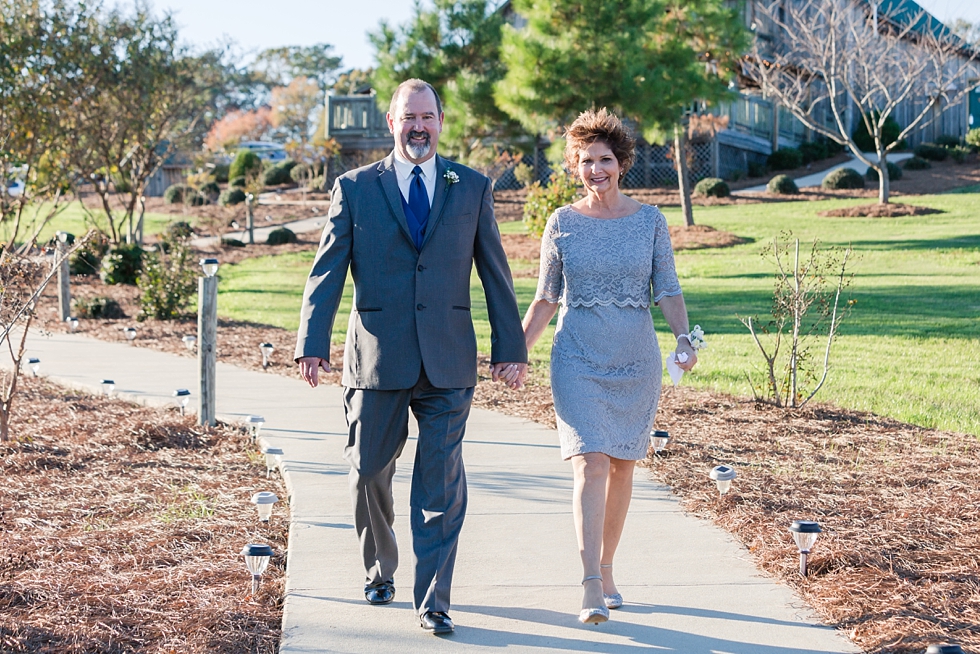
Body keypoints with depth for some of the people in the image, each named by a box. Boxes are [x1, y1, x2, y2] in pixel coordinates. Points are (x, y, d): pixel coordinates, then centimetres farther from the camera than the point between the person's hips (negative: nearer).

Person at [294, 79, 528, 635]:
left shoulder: (472, 188, 8)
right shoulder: (355, 189, 5)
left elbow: (495, 272, 9)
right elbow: (328, 271, 1)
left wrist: (511, 346, 4)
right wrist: (313, 343, -9)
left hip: (448, 360, 0)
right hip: (377, 358, 0)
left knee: (442, 484, -2)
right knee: (370, 475, 10)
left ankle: (433, 601, 4)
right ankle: (381, 571, 34)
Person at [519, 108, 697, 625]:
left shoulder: (650, 221, 3)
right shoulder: (562, 224, 2)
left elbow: (668, 291, 3)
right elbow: (545, 300, 7)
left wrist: (683, 338, -14)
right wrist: (517, 350, -1)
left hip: (636, 360, 2)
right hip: (578, 361, -2)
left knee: (621, 465, 10)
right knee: (590, 465, -13)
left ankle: (606, 571, 25)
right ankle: (592, 588, -16)